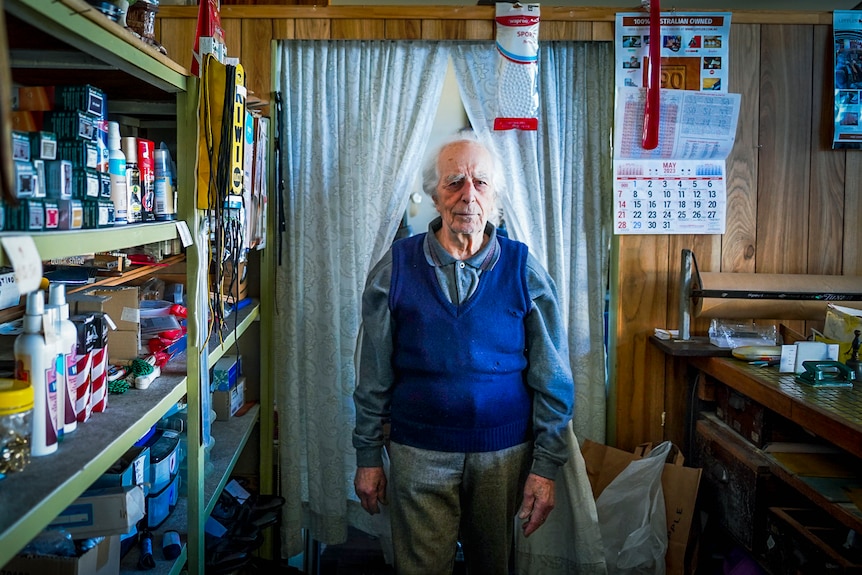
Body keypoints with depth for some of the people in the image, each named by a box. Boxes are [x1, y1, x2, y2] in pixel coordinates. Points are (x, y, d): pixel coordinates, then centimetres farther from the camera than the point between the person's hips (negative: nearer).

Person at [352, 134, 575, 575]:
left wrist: (546, 466, -5)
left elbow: (553, 380, -2)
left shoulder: (524, 271, -4)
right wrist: (368, 457, 2)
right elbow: (373, 376, 1)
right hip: (419, 453, 0)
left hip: (504, 454, 1)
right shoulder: (396, 268, -3)